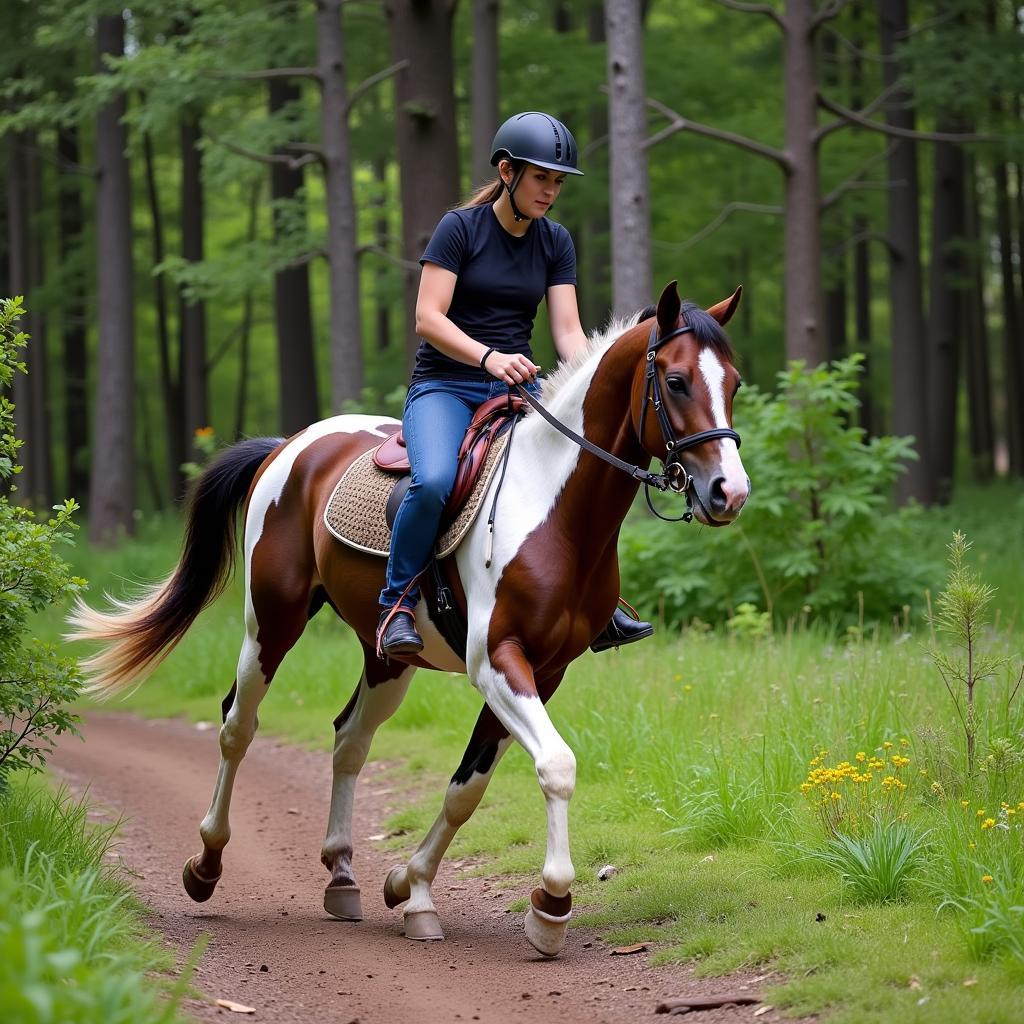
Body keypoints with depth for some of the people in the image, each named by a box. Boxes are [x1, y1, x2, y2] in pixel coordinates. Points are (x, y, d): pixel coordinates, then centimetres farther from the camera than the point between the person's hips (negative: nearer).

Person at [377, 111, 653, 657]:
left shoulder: (555, 242, 8)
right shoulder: (460, 228, -7)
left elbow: (568, 330, 1)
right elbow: (428, 318, -15)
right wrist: (489, 357, -31)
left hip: (516, 386, 5)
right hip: (444, 386, -5)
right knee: (435, 482, -35)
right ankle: (397, 603, -15)